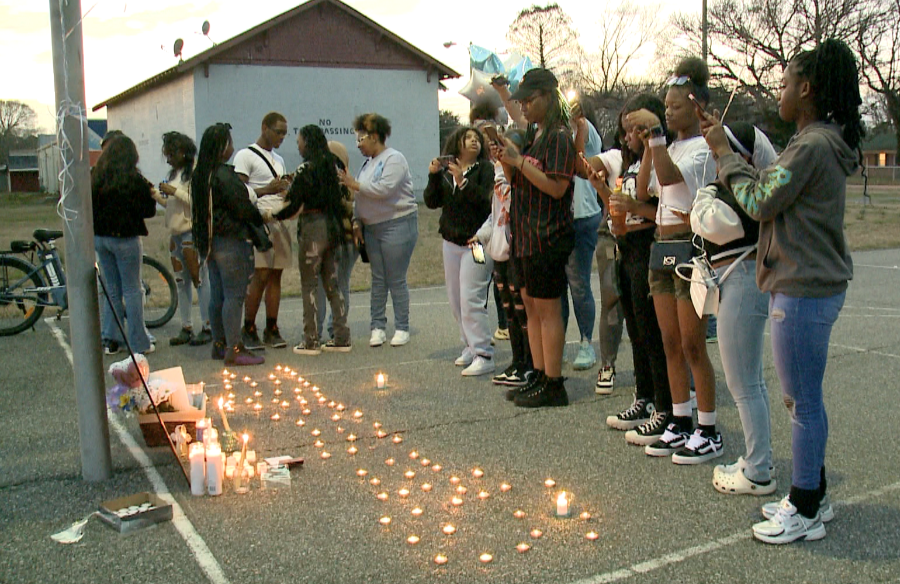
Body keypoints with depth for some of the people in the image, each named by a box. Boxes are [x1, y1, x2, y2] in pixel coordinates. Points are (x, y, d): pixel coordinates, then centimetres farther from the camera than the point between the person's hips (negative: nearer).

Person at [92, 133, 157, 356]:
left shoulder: (96, 177, 2)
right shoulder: (134, 179, -12)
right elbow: (149, 210, -9)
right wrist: (150, 194, 8)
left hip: (100, 237, 5)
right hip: (125, 238, -5)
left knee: (112, 290, 16)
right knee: (132, 290, 2)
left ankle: (109, 340, 17)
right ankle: (139, 343, 6)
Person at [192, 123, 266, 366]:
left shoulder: (199, 175, 10)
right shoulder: (225, 175, -17)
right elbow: (243, 208, -16)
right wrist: (260, 219, 1)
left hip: (208, 242, 9)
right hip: (230, 241, -9)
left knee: (217, 295, 14)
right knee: (234, 295, -6)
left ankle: (219, 344, 23)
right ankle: (234, 349, -5)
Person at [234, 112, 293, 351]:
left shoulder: (279, 159, 23)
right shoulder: (245, 156, -2)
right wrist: (266, 190, -22)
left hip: (280, 222, 7)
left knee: (276, 276, 4)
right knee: (261, 276, -11)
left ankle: (272, 329, 8)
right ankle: (249, 329, -2)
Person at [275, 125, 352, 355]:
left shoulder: (306, 169, -12)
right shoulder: (332, 166, 9)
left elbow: (293, 204, -12)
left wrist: (271, 216, 2)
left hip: (313, 226, -7)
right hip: (333, 226, 7)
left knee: (309, 284, 0)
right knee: (332, 283, 12)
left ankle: (310, 341, 2)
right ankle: (342, 338, 13)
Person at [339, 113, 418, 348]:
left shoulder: (394, 159, -8)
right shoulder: (368, 163, 17)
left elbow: (384, 189, -22)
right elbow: (362, 197, 18)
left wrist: (354, 184, -15)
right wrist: (357, 222, 7)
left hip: (397, 225, -8)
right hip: (372, 228, 8)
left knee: (396, 280, -4)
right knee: (378, 279, 7)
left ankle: (401, 328, 5)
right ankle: (377, 327, 11)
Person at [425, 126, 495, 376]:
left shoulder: (485, 169, -5)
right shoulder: (445, 171, 11)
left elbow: (485, 201, -18)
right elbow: (432, 202, 3)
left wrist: (462, 181, -24)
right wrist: (433, 176, -8)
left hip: (476, 241, -6)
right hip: (451, 241, 6)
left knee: (471, 300, -12)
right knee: (456, 302, 11)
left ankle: (483, 355, -7)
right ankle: (470, 347, 23)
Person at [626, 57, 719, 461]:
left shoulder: (704, 148, -10)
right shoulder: (671, 148, 16)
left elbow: (670, 176, -29)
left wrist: (655, 132, -27)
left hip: (691, 250, -8)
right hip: (662, 247, 8)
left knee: (693, 347, -4)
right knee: (671, 345, 11)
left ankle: (708, 433, 7)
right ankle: (680, 424, 20)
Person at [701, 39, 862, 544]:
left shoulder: (813, 146, -18)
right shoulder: (826, 142, 14)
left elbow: (759, 201, -15)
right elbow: (773, 188, 13)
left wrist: (725, 152, -4)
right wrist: (728, 146, 12)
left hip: (804, 291, -11)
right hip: (816, 285, 11)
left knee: (804, 401, -2)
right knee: (803, 398, 18)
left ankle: (805, 512, 10)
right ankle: (813, 495, 30)